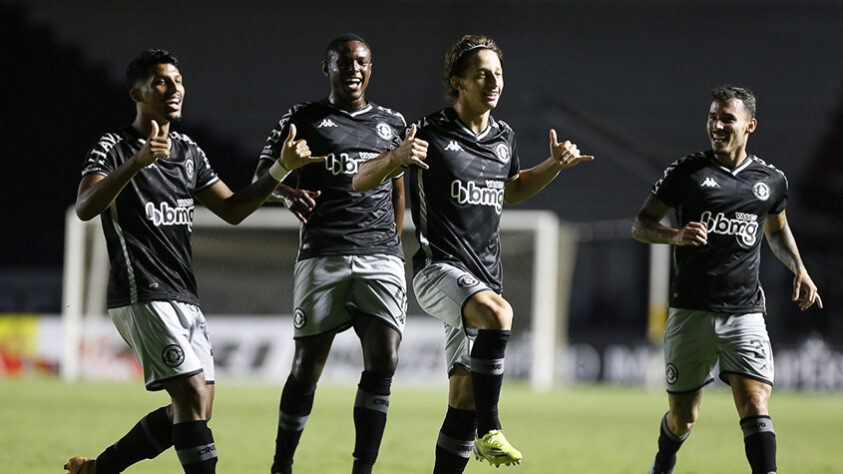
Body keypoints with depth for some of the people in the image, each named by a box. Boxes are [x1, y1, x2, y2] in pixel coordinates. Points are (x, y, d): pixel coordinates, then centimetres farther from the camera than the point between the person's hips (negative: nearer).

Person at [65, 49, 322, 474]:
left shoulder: (188, 151, 17)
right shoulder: (113, 148, -6)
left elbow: (232, 209, 18)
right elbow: (85, 208, -23)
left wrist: (282, 169, 5)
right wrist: (138, 161, -37)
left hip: (184, 297, 8)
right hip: (141, 296, -8)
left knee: (190, 413, 7)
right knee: (193, 400, -18)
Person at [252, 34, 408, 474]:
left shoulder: (392, 123, 17)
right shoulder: (303, 118, 7)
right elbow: (263, 172, 5)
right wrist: (290, 193, -16)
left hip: (381, 256, 2)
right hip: (323, 254, -2)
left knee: (383, 361, -13)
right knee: (308, 364, -2)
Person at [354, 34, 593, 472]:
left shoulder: (503, 137, 13)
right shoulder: (430, 133, -7)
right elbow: (360, 182, -6)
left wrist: (555, 165, 17)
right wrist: (396, 158, -27)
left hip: (484, 278, 7)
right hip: (438, 268, -7)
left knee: (464, 398, 3)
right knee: (497, 313, -36)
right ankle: (489, 433, -29)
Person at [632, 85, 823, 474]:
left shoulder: (772, 181, 10)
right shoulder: (686, 172, 1)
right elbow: (640, 225, 3)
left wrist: (799, 270, 13)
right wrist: (675, 235, -18)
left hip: (745, 314, 1)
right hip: (691, 311, -1)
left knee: (755, 407, -16)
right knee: (683, 416, 9)